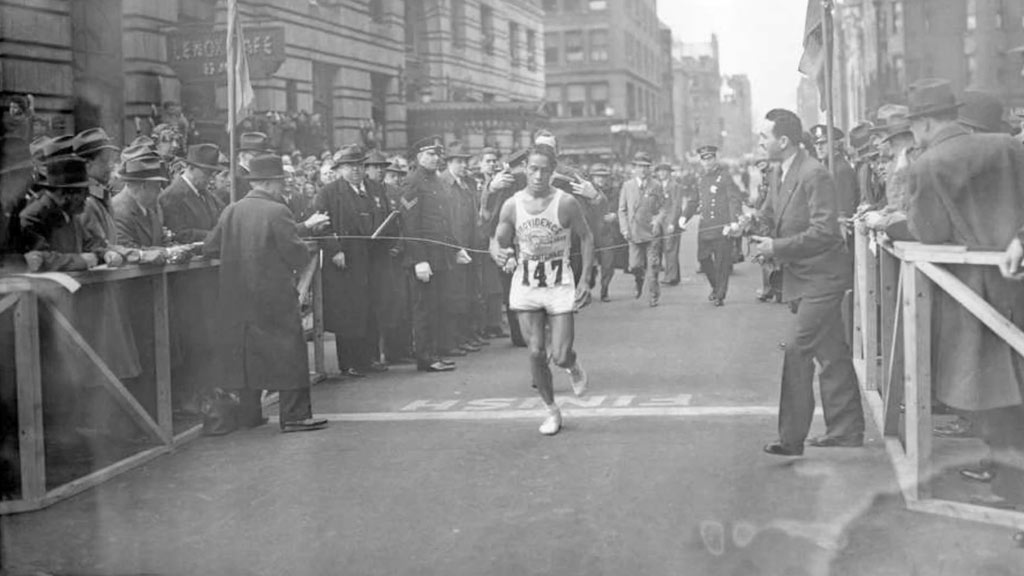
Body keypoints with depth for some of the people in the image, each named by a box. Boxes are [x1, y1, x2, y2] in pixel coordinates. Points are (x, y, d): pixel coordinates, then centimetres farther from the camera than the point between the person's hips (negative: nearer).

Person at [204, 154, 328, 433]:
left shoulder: (231, 211, 5)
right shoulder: (277, 212, -13)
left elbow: (210, 248, 9)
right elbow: (297, 253, -15)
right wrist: (299, 261, 6)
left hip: (238, 297, 6)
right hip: (275, 295, -6)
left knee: (247, 350, 13)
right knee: (289, 352, 0)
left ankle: (249, 414, 18)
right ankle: (295, 415, 0)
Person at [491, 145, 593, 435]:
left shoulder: (566, 203, -10)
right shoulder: (511, 206, -4)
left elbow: (586, 238, 0)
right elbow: (498, 244, 5)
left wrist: (585, 280, -5)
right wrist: (499, 255, -19)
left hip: (560, 286, -2)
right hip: (525, 286, 2)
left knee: (560, 356, -6)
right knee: (536, 353, 1)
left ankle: (573, 365, 32)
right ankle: (552, 410, 19)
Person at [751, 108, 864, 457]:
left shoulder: (814, 175, -18)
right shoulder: (783, 177, 11)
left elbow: (824, 232, -23)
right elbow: (770, 218, 17)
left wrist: (777, 247, -20)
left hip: (820, 278, -9)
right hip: (805, 279, 9)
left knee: (798, 351, -10)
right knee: (832, 355, 14)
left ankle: (792, 437, -4)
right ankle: (847, 431, 23)